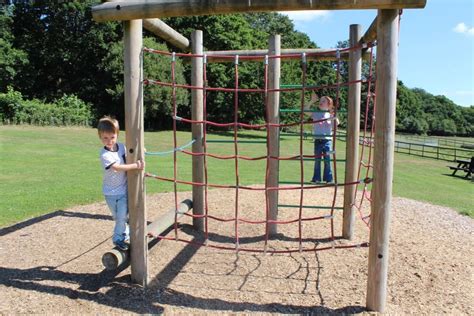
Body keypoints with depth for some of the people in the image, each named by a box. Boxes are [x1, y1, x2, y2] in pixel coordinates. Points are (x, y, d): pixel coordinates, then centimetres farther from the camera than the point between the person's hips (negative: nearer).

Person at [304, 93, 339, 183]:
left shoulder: (330, 115, 5)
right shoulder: (315, 113, 6)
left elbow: (337, 123, -7)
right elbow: (305, 110, -5)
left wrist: (333, 115, -20)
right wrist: (312, 101, -10)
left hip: (327, 140, -1)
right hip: (318, 140, 1)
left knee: (327, 160, 1)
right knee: (317, 160, 5)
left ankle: (328, 179, 10)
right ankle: (316, 178, 13)